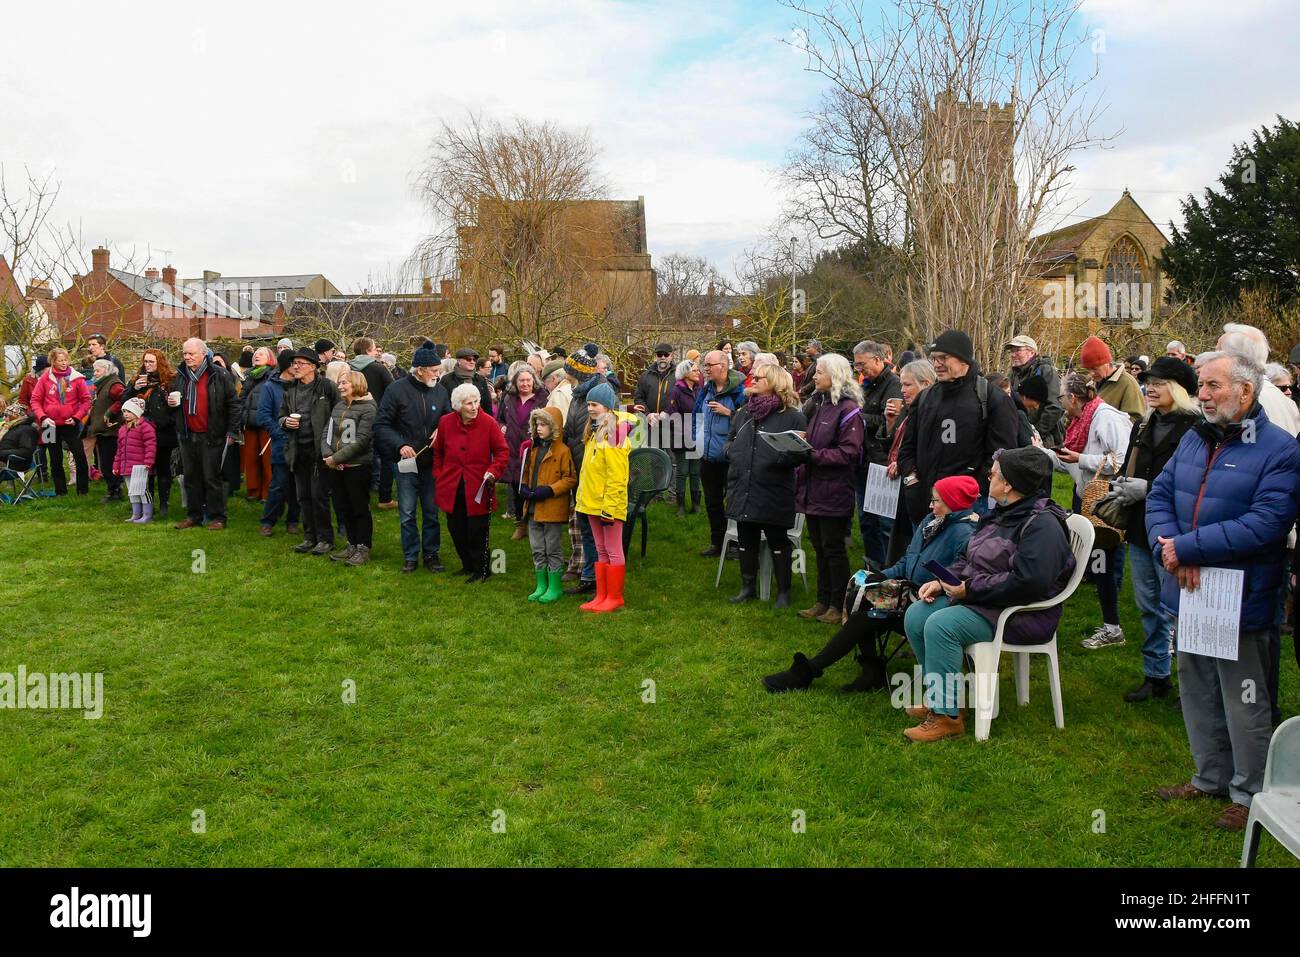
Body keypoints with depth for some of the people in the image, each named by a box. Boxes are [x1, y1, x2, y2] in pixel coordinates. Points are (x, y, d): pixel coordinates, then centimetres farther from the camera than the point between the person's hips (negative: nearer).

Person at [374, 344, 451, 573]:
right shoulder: (397, 389, -10)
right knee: (407, 514, 5)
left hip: (432, 462, 3)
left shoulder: (440, 391, 0)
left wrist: (442, 431, -9)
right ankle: (410, 556, 16)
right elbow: (381, 424, -8)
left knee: (431, 511, 10)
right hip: (407, 461, -2)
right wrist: (400, 445, -19)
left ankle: (431, 553, 23)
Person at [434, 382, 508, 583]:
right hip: (452, 488, 3)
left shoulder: (488, 423, -9)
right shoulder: (446, 422, 0)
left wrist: (493, 471, -16)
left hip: (478, 489, -3)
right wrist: (438, 474, 8)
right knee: (456, 529, 10)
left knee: (477, 531, 0)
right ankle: (467, 566, 29)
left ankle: (481, 571, 16)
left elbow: (502, 451, -2)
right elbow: (438, 452, 14)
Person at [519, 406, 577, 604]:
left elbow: (570, 478, -13)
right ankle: (541, 586, 23)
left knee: (553, 549, 3)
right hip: (533, 508, 7)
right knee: (537, 549, 13)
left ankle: (555, 587, 13)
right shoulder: (534, 449, 12)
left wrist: (549, 490, -20)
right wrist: (524, 488, 2)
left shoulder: (562, 451, -11)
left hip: (553, 509, -7)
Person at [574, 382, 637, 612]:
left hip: (609, 504, -9)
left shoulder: (615, 433, -15)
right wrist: (583, 499, 16)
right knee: (601, 551, 14)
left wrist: (609, 506, -20)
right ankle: (601, 596, 21)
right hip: (592, 503, 9)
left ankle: (615, 597, 9)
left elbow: (617, 476, -19)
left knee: (613, 552, 1)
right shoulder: (596, 431, 13)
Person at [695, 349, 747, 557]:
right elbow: (698, 414, 21)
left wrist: (728, 412, -24)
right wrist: (697, 439, 15)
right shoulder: (706, 389, 7)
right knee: (712, 500, 15)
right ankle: (717, 542, 27)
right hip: (708, 454, 7)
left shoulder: (738, 389, -14)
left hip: (729, 456, -7)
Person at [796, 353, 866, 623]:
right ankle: (823, 602, 24)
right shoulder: (818, 403, 14)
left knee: (833, 549, 1)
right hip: (813, 489, 8)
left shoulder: (848, 408, -12)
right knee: (819, 547, 14)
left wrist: (814, 455, -22)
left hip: (834, 491, -8)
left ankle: (839, 605, 12)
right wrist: (801, 448, 3)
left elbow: (849, 453, -18)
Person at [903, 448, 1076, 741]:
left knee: (940, 625, -28)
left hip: (1023, 614, -10)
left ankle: (946, 715, -18)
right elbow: (967, 559, 18)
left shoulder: (1042, 524, -19)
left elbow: (1027, 582, -30)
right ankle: (936, 695, 9)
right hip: (978, 597, 10)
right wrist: (942, 581, -1)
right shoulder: (1001, 514, 12)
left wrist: (970, 589, -25)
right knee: (915, 615, -3)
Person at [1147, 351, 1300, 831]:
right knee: (1198, 692, 19)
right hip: (1190, 592, 7)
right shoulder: (1195, 438, 7)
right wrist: (1169, 548, -14)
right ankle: (1211, 778, 37)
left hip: (1241, 600, -7)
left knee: (1245, 704, 8)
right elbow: (1159, 494, 4)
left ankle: (1250, 793, 27)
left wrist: (1185, 547, -23)